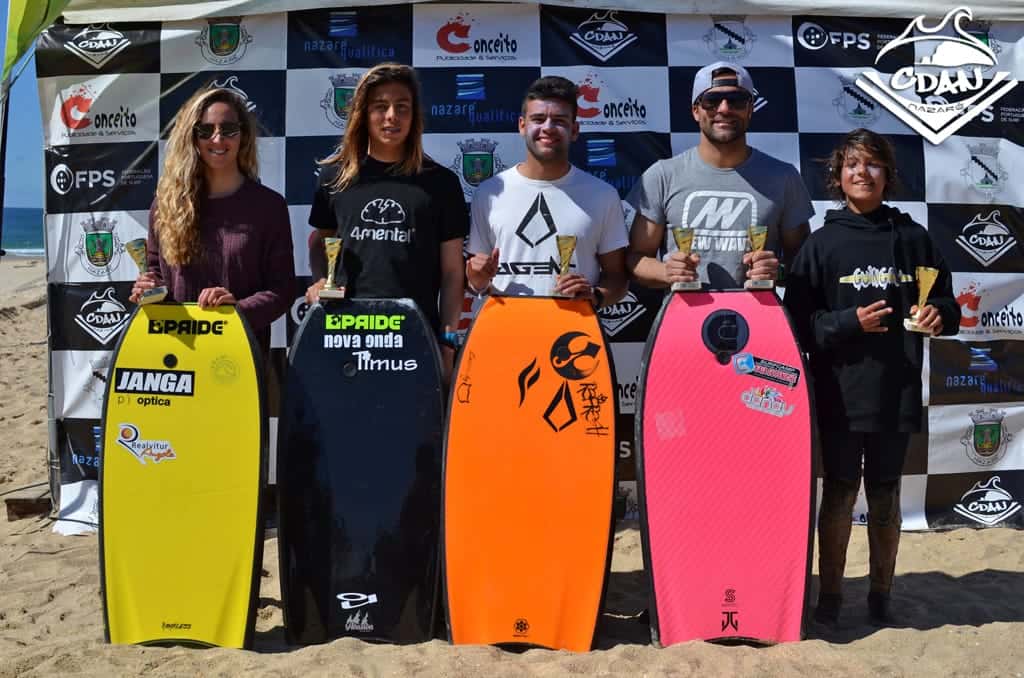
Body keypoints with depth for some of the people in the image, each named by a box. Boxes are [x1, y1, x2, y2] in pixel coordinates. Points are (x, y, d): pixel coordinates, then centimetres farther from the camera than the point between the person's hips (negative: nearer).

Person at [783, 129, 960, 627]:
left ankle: (881, 595, 26)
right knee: (840, 492, 7)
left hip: (896, 391, 2)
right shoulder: (822, 244, -1)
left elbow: (945, 302, 12)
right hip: (840, 390, -2)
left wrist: (939, 316, -9)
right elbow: (800, 321, -5)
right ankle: (830, 594, 21)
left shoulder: (912, 238, 6)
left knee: (885, 495, 12)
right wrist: (851, 322, -18)